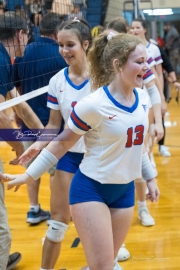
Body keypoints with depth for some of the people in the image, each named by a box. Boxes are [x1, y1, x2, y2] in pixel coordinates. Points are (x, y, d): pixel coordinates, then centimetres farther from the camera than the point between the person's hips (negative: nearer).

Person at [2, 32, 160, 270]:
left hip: (125, 190, 6)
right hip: (90, 189, -6)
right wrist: (29, 175, -6)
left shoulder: (143, 98, -1)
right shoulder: (94, 105, -22)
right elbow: (62, 143, -11)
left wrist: (150, 177, 19)